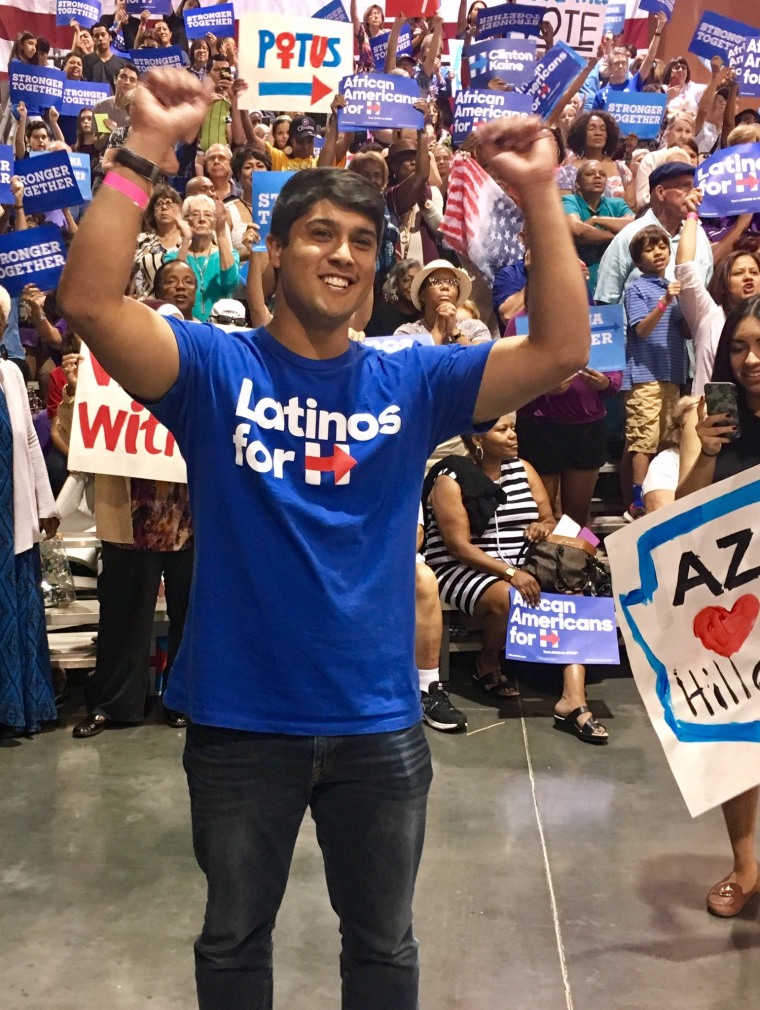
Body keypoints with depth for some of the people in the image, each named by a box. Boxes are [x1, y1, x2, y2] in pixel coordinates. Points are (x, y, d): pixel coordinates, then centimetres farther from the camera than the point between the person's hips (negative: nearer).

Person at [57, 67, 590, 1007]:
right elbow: (89, 302, -21)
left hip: (379, 720, 2)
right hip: (239, 717, -1)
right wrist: (145, 149, -26)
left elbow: (561, 350, -10)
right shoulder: (215, 367, -7)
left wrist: (538, 193, -17)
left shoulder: (411, 382, -2)